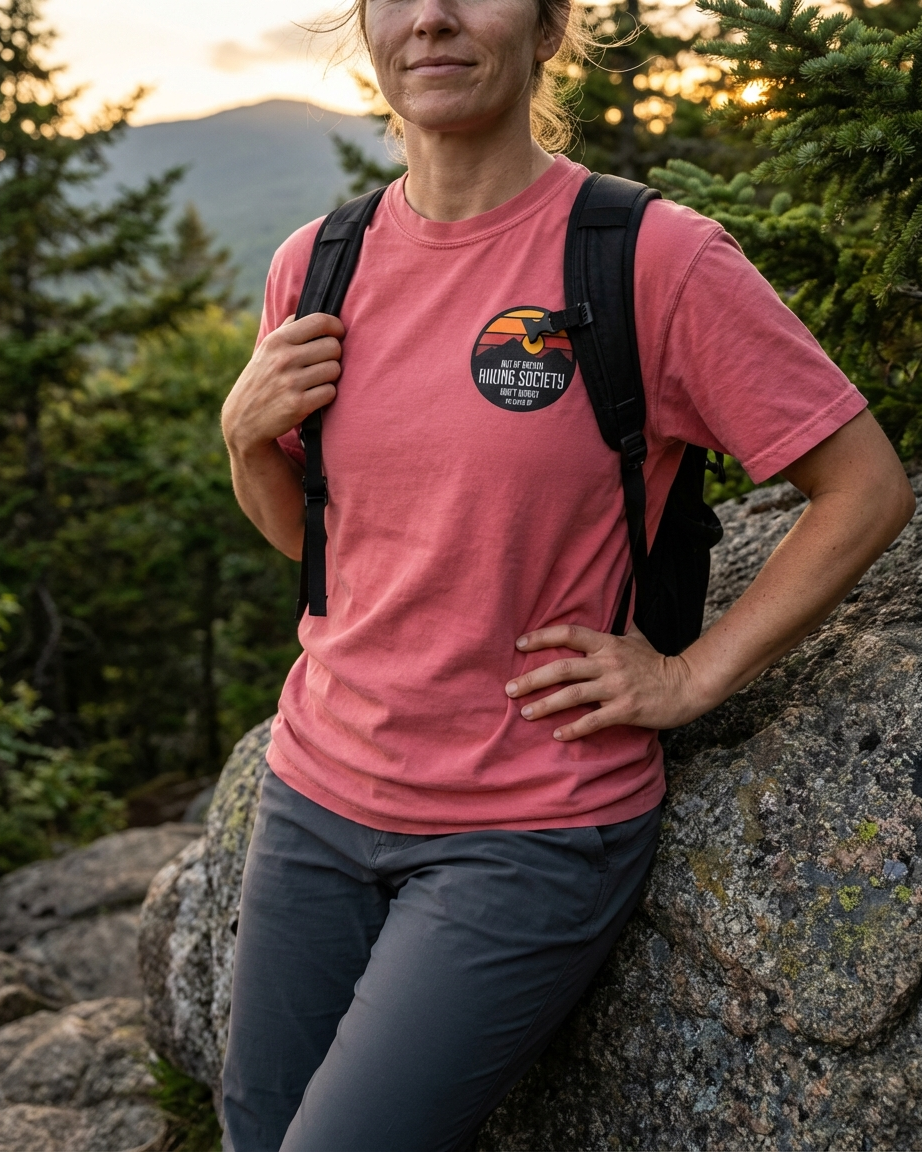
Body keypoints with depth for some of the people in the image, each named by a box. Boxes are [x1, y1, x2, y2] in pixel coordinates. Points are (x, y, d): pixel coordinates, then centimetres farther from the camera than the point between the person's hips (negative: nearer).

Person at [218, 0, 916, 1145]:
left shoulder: (657, 258, -14)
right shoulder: (316, 265, 2)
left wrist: (688, 678, -10)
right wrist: (248, 435, -5)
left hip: (531, 826, -5)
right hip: (320, 786, 6)